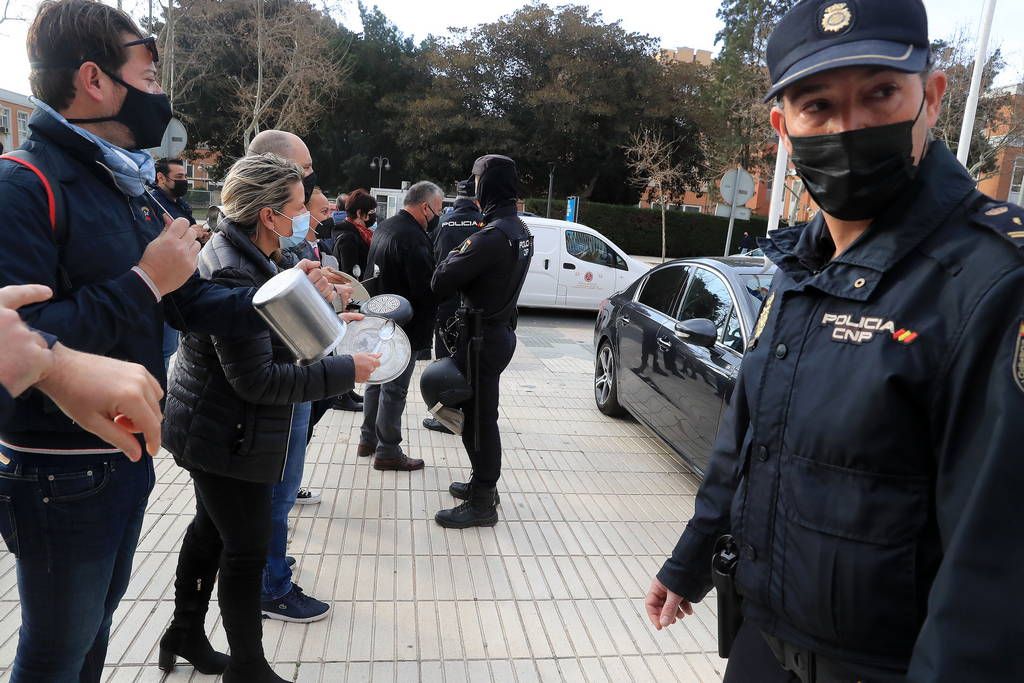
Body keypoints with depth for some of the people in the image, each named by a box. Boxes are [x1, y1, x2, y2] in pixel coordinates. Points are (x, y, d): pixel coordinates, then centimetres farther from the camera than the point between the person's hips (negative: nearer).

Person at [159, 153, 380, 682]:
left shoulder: (243, 257, 5)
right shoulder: (233, 275, -27)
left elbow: (268, 335, 15)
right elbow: (257, 380, -28)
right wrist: (344, 371, -25)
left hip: (211, 431, 10)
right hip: (227, 438, -10)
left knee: (212, 529, 24)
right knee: (247, 550, 4)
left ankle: (185, 633, 44)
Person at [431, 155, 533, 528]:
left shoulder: (492, 235, -23)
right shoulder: (519, 229, 8)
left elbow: (440, 283, -21)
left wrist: (453, 256, -3)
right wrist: (465, 255, 0)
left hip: (483, 337, -10)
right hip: (501, 329, 10)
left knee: (477, 417, 1)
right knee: (480, 413, 21)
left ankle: (482, 503, 13)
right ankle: (483, 484, 36)